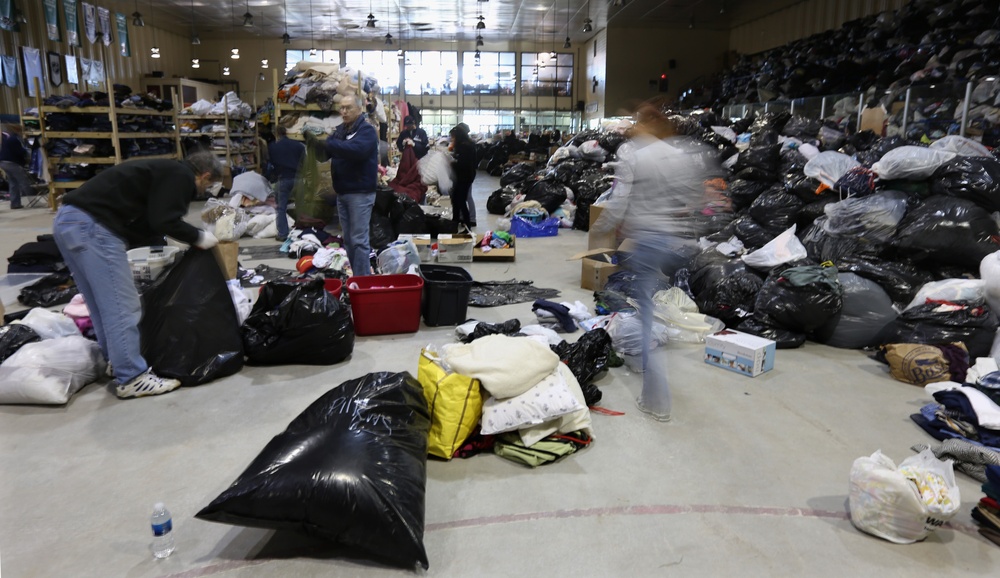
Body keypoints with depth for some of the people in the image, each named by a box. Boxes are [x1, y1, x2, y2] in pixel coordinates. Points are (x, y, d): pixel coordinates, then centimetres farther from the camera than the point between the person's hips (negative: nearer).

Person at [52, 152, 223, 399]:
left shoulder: (166, 169, 25)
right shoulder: (180, 176, -3)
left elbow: (152, 219, 30)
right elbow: (164, 222, -13)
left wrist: (189, 238, 37)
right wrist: (198, 237, 3)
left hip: (69, 220, 10)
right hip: (92, 225, -10)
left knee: (105, 305, 18)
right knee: (123, 306, -5)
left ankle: (118, 363, 29)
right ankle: (131, 378, 0)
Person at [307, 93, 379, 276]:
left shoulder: (366, 130, -8)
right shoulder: (340, 130, 15)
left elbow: (356, 150, -27)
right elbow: (327, 152, 7)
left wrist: (327, 144, -32)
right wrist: (317, 144, -16)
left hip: (360, 192, -8)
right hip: (342, 192, 8)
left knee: (359, 240, -7)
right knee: (348, 239, 13)